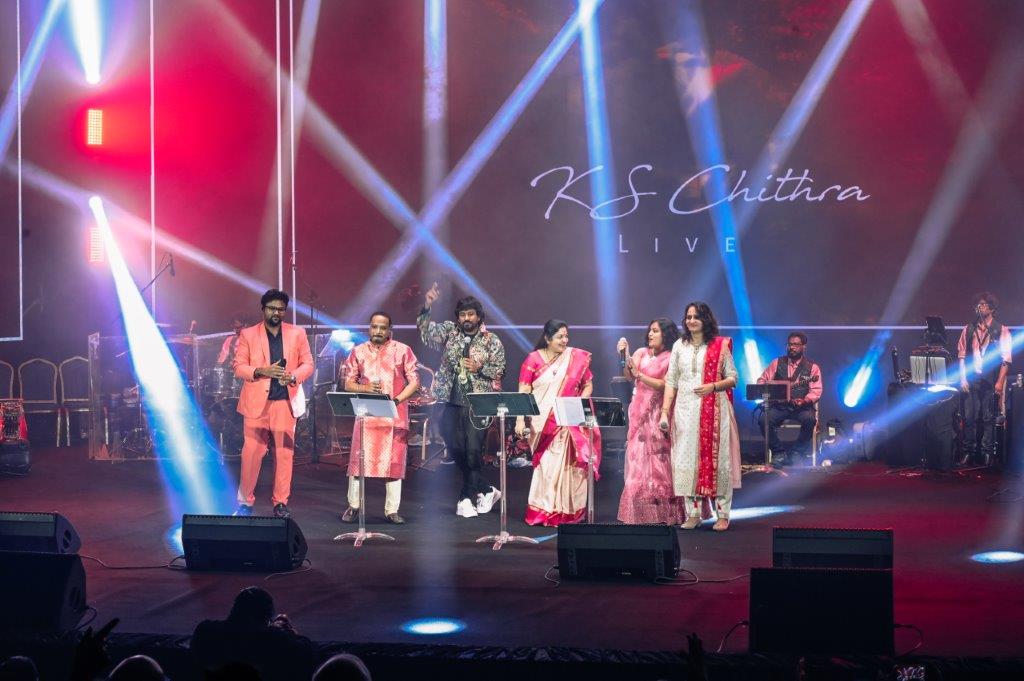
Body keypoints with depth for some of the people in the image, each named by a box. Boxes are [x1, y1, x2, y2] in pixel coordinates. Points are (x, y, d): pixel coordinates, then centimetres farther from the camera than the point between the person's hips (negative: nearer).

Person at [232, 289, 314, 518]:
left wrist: (293, 376, -12)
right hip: (256, 402, -1)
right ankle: (245, 503, 7)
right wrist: (261, 371, -16)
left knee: (284, 453, 0)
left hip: (286, 402, 1)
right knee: (251, 452, -3)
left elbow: (308, 364, 9)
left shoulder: (297, 334, 10)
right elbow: (238, 367, 2)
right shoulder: (248, 335, 6)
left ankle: (280, 503, 8)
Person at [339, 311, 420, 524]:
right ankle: (353, 506, 7)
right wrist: (365, 388, -12)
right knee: (359, 460, -4)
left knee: (394, 462, 0)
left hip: (395, 415, -1)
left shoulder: (403, 351, 5)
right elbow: (348, 383, 9)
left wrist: (397, 399, -14)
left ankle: (392, 510, 5)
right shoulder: (358, 352, 9)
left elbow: (414, 382, 2)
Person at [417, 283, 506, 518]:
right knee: (456, 450, 2)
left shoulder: (492, 341, 4)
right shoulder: (449, 331, 9)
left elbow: (500, 370, 4)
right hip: (452, 402, 3)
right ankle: (486, 490, 16)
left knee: (473, 451, -6)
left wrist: (479, 368, -13)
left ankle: (467, 498, 7)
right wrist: (427, 307, -20)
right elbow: (426, 331, -5)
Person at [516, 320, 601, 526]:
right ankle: (543, 511, 6)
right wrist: (520, 420, -11)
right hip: (544, 423, -1)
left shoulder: (577, 358, 4)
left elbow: (588, 385, 10)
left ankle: (566, 512, 7)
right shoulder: (533, 359, 0)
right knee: (547, 464, -2)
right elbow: (523, 392, -2)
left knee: (567, 465, -2)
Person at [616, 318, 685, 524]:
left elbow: (664, 385, -12)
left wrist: (640, 375, -17)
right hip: (638, 412, 5)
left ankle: (662, 513, 0)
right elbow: (628, 374, -1)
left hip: (657, 413, -5)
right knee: (637, 460, 3)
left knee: (658, 461, -5)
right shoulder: (641, 353, 12)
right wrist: (624, 354, -15)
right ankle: (640, 513, 7)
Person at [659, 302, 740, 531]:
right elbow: (671, 382, 9)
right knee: (686, 459, 0)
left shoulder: (720, 345, 3)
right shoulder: (679, 346, 11)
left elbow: (732, 378, 4)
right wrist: (665, 412, 1)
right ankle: (693, 513, 6)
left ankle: (722, 514, 4)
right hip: (685, 409, 3)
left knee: (716, 457, -2)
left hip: (714, 409, -3)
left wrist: (713, 386, -14)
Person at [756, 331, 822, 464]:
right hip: (778, 406, 1)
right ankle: (777, 452, -7)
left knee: (810, 419, -35)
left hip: (802, 406, -1)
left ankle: (797, 452, -13)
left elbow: (816, 391, -3)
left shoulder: (812, 367, 7)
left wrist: (804, 401, -23)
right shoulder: (777, 363, 13)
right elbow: (762, 380, 13)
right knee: (763, 419, -29)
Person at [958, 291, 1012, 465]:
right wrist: (962, 378, 1)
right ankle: (969, 452, 9)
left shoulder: (1001, 331, 0)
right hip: (971, 379, 3)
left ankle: (988, 453, 6)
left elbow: (1006, 359, -2)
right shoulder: (969, 330, 10)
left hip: (991, 380, -3)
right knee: (969, 417, 1)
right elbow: (962, 355, 10)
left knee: (988, 418, 0)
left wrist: (1000, 382, -9)